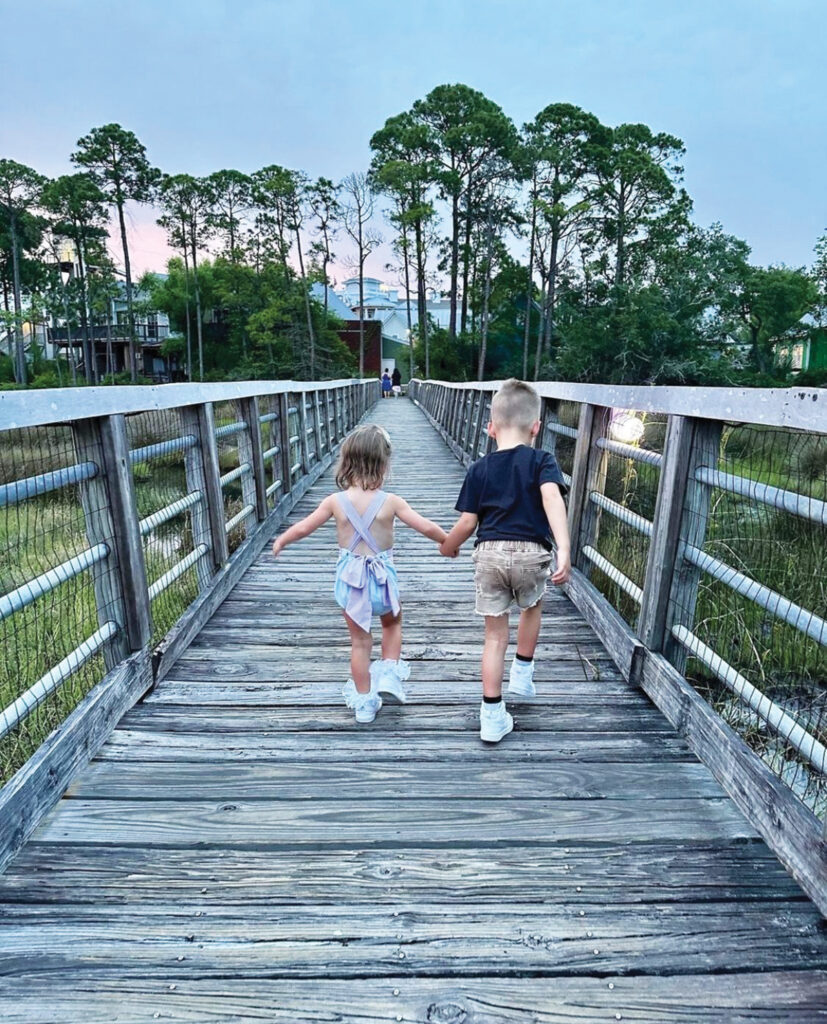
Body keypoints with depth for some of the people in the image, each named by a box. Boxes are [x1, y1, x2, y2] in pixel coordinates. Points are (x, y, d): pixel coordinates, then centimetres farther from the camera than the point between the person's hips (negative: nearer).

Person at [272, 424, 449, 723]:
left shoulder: (335, 501, -9)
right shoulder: (391, 501, -13)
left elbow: (302, 528, 1)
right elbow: (427, 528, -9)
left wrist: (280, 542, 20)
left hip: (351, 578, 1)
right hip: (382, 577, -1)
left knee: (359, 640, 16)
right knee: (392, 623, 30)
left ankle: (364, 702, 28)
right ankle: (389, 674, 20)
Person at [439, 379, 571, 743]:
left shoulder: (479, 469, 5)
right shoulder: (542, 461, 1)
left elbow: (467, 522, 3)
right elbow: (552, 499, -19)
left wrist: (448, 546, 22)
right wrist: (564, 550, -27)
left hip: (490, 553, 1)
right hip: (531, 553, -1)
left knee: (495, 634, 11)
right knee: (531, 608, 32)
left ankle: (492, 715, 17)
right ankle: (522, 674, 41)